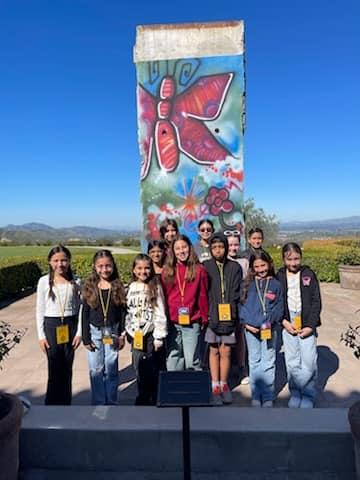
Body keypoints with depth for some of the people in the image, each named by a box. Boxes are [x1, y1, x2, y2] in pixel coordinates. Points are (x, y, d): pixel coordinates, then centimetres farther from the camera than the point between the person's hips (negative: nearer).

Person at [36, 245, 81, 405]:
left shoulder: (76, 282, -2)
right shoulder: (44, 281, -4)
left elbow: (80, 309, 2)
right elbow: (40, 311, 0)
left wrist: (79, 332, -2)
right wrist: (41, 335, -3)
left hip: (70, 326, 1)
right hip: (51, 326, -1)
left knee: (67, 368, 10)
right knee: (54, 369, 1)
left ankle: (65, 403, 26)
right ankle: (52, 404, 17)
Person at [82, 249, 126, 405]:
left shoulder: (118, 287, -3)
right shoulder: (89, 287, -3)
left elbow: (123, 312, 0)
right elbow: (85, 314, 0)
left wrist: (122, 334, -3)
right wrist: (86, 338, -2)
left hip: (112, 332, 0)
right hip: (94, 332, 1)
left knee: (111, 369, 8)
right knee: (96, 369, 8)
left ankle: (111, 403, 24)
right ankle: (98, 402, 24)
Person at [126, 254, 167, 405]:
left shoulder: (155, 287, -5)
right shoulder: (131, 288, 7)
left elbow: (160, 314, -8)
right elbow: (128, 312, 12)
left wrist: (159, 337, -10)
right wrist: (128, 332, 9)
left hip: (151, 334, -4)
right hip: (136, 335, 4)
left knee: (153, 369, 3)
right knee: (139, 368, 11)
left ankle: (155, 400, 20)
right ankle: (143, 398, 28)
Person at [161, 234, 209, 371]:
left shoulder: (199, 270, 0)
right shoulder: (167, 271, 4)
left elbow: (203, 296, 3)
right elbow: (163, 296, 7)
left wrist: (204, 318, 5)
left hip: (192, 322, -2)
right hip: (172, 322, 2)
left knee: (191, 360, 2)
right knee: (173, 360, 9)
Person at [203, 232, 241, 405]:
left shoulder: (235, 267, 6)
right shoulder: (205, 267, 2)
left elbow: (236, 293, 3)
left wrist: (230, 312, -6)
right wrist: (209, 315, -7)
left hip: (229, 316, 1)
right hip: (212, 316, -1)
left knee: (226, 351, 7)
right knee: (214, 351, 6)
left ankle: (224, 384, 23)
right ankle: (215, 387, 16)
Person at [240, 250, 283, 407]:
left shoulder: (275, 284, 1)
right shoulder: (248, 284, 4)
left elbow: (279, 306, 0)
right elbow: (242, 304, 3)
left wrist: (270, 322, -14)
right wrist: (246, 323, -9)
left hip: (269, 328, -1)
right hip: (251, 328, 1)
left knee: (268, 363, 6)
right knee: (254, 362, 12)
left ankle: (268, 396, 18)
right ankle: (255, 396, 23)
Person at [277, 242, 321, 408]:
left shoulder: (309, 274, -1)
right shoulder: (279, 276, 1)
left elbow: (316, 301, 0)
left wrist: (310, 325, -7)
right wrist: (284, 322, -9)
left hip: (307, 325, -1)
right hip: (288, 325, 1)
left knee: (308, 362, 1)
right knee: (291, 362, 8)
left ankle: (308, 396, 20)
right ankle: (295, 393, 26)